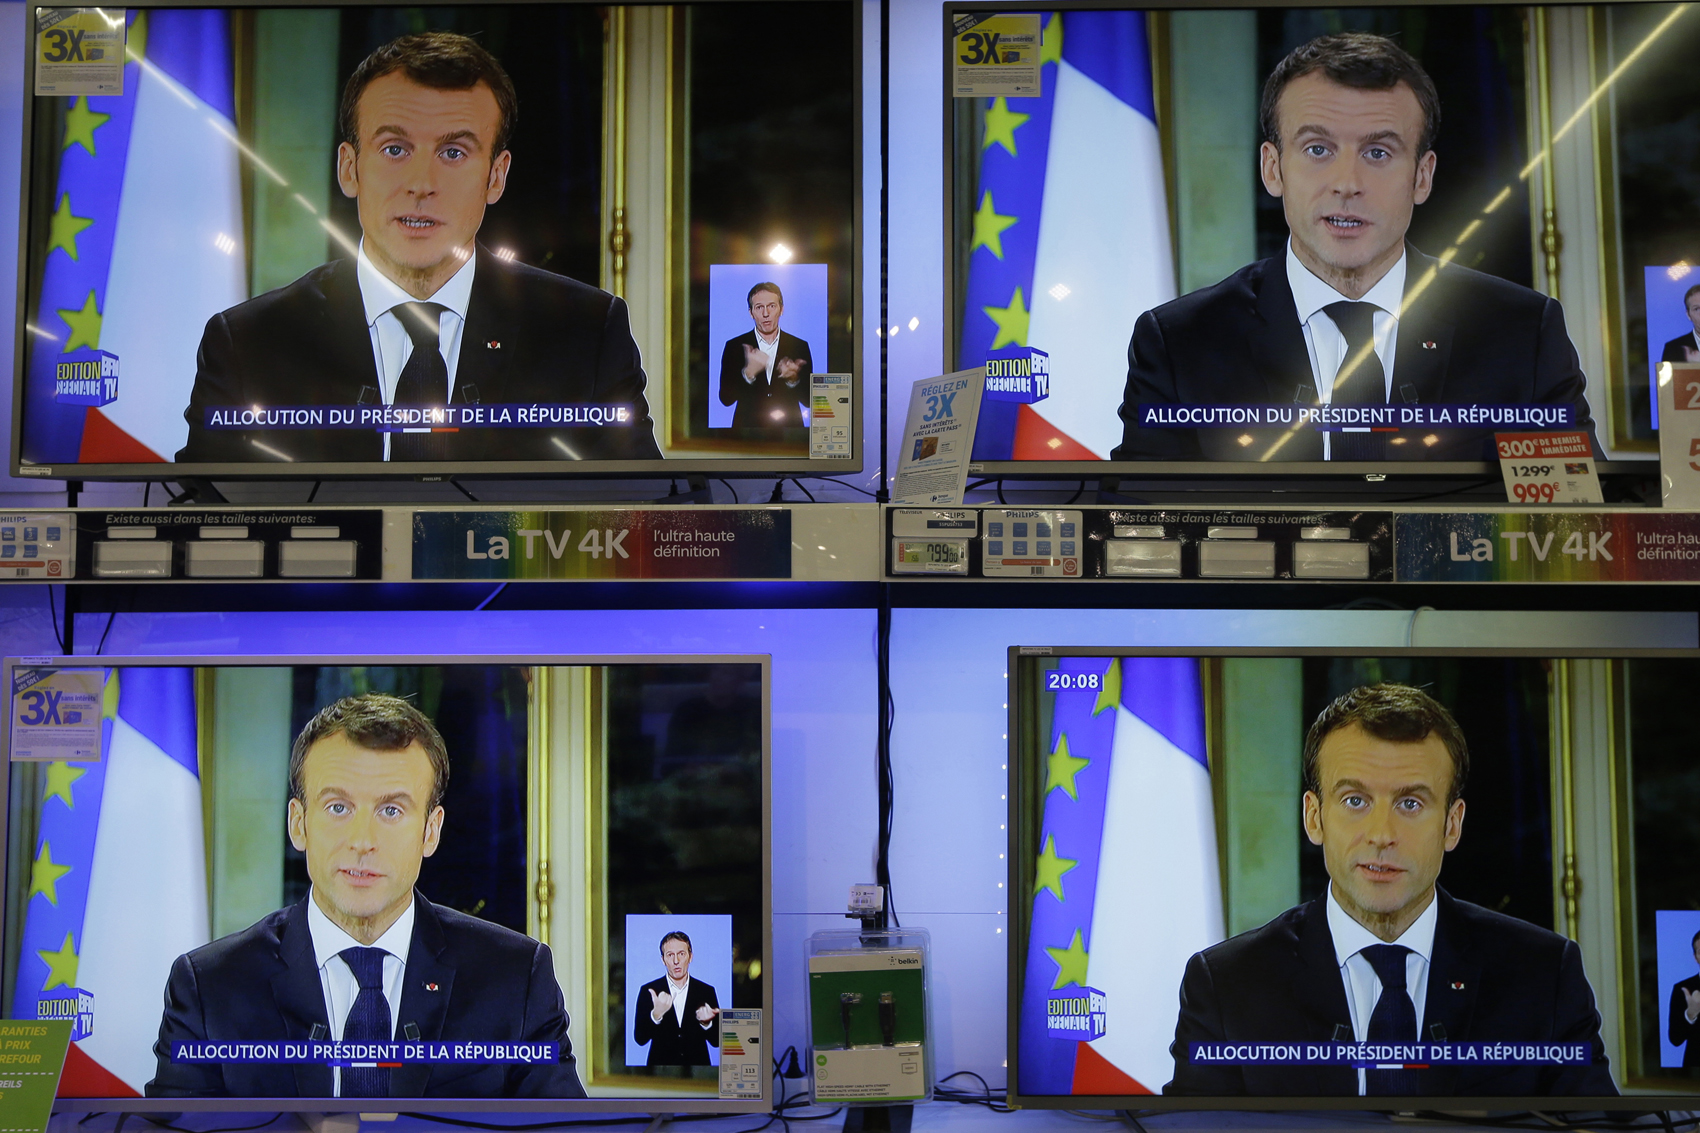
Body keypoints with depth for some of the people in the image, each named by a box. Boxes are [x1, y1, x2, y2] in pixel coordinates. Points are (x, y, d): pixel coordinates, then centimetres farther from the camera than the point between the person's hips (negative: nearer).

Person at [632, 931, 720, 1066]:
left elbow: (716, 1041, 0)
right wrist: (656, 1014, -25)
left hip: (697, 1065, 1)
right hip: (660, 1064, -1)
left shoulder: (707, 991, 0)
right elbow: (640, 1039, -9)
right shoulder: (648, 991, -3)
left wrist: (706, 1023, -20)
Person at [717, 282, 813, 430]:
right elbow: (726, 398, -6)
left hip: (789, 428, 1)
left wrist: (793, 379, -17)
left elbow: (808, 400, 2)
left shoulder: (800, 347, 4)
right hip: (748, 427, -1)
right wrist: (748, 373, -20)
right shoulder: (734, 347, 1)